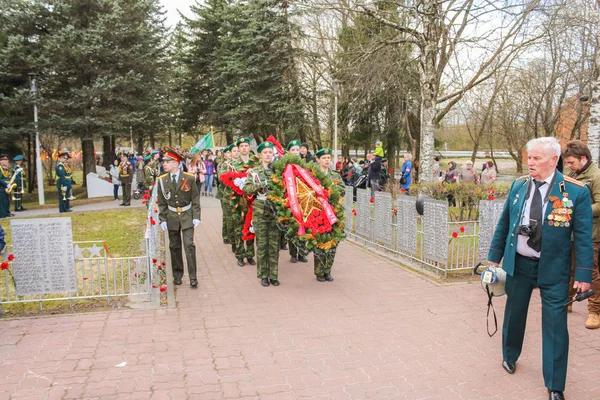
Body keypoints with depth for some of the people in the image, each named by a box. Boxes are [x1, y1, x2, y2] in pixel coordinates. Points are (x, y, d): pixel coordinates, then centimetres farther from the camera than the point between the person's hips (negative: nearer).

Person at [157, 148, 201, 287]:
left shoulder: (189, 178, -8)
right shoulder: (162, 180, -2)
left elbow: (195, 199, -3)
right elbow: (161, 202, 5)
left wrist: (196, 217, -7)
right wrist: (162, 219, -1)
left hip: (187, 216, -2)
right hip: (171, 217, 2)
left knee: (189, 245, -6)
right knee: (174, 246, 10)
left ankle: (193, 277, 1)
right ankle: (177, 275, 24)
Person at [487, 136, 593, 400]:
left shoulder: (576, 192, -11)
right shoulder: (518, 186, -1)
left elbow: (583, 236, -8)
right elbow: (503, 224, 7)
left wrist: (583, 274, -10)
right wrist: (494, 257, 8)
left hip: (553, 269, -3)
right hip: (518, 263, 3)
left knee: (555, 326, 2)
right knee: (514, 314, 19)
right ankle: (510, 356, 45)